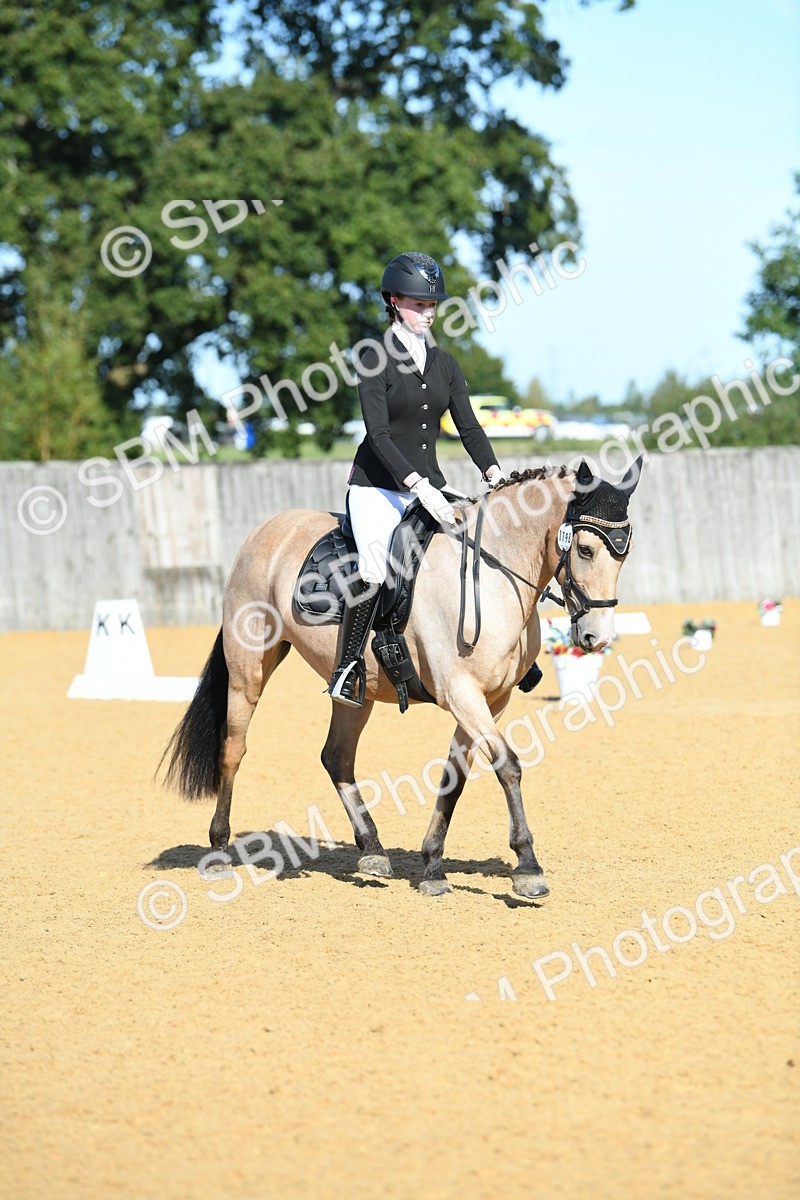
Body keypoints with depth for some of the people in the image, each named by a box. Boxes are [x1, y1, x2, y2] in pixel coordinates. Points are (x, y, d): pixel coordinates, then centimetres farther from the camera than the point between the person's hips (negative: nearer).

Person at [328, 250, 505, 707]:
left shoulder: (445, 365, 12)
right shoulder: (377, 361, -6)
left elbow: (469, 427, 8)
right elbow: (379, 435, -15)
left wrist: (495, 473, -11)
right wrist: (420, 487, -25)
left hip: (429, 486, 6)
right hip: (378, 486, -6)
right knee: (376, 572, -28)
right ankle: (348, 667, -14)